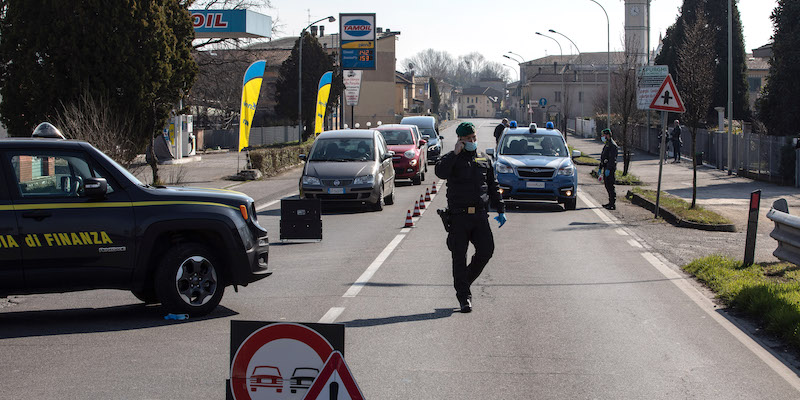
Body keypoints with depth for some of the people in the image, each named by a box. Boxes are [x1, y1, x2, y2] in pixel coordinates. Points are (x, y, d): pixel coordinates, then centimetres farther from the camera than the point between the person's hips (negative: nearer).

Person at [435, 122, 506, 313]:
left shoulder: (484, 159, 15)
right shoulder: (452, 159, 2)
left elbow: (493, 186, 20)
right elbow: (441, 172, -21)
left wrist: (501, 210, 15)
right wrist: (455, 153, -21)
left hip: (480, 215, 3)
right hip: (458, 216, -3)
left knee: (486, 250, -7)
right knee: (459, 258, -1)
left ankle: (466, 280, 17)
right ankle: (464, 297, 6)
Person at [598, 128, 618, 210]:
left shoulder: (612, 145, -14)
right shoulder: (607, 144, 18)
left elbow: (612, 159, -21)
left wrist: (608, 169, -25)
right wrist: (600, 168, 24)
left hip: (610, 169, -10)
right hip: (606, 168, 10)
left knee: (610, 186, -10)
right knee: (607, 185, 14)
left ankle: (613, 204, -10)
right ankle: (610, 202, 21)